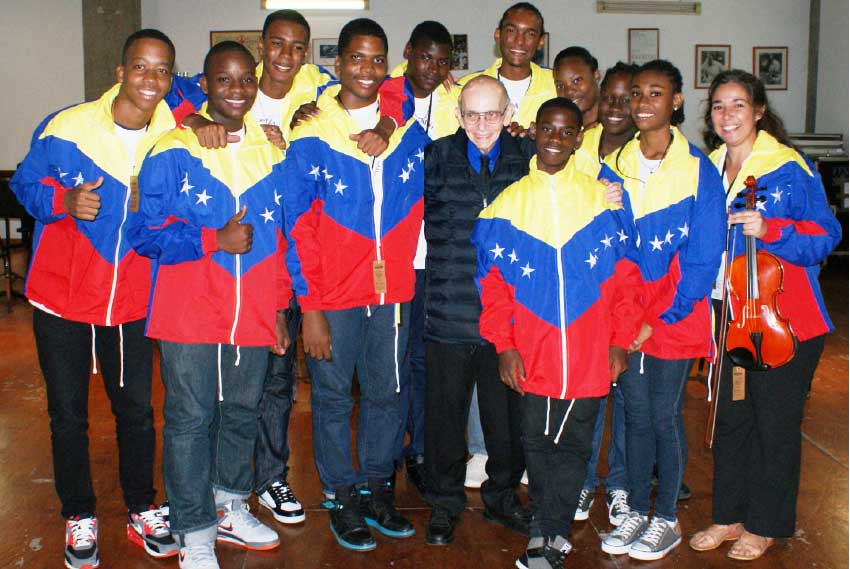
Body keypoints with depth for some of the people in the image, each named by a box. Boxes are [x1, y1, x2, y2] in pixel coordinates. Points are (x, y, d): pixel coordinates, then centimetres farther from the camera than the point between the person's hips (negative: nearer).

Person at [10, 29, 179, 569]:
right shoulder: (66, 127, -13)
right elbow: (26, 181, 0)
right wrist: (63, 200, -19)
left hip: (133, 301, 2)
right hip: (61, 298, -1)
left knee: (137, 410, 13)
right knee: (68, 414, 11)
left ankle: (142, 510, 33)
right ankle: (79, 517, 30)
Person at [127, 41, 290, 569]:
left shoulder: (272, 153, 7)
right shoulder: (172, 153, -6)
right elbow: (145, 232, -7)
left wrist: (279, 305, 9)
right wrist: (215, 240, -17)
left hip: (254, 313, 4)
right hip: (190, 313, -4)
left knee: (242, 412, 16)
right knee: (191, 419, 3)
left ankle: (230, 507, 36)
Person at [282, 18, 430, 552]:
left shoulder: (410, 131, 4)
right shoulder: (311, 139, -6)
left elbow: (420, 204, 16)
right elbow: (299, 228, -7)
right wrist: (310, 308, -11)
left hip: (394, 290, 3)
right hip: (334, 295, -3)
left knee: (386, 393, 13)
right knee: (334, 396, 8)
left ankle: (377, 488, 30)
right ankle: (343, 497, 24)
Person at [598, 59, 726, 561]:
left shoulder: (698, 170, -7)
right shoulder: (613, 167, 5)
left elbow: (704, 257, -9)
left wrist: (662, 318, -12)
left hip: (674, 312, -3)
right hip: (625, 312, 3)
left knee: (665, 415, 3)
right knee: (636, 414, 10)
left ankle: (668, 519, 20)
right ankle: (637, 511, 25)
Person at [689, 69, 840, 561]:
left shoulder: (789, 168, -10)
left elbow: (825, 236, -13)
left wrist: (769, 229, -27)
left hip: (785, 321, -5)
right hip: (731, 317, 6)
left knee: (775, 424, 5)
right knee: (731, 418, 14)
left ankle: (767, 525, 22)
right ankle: (730, 515, 29)